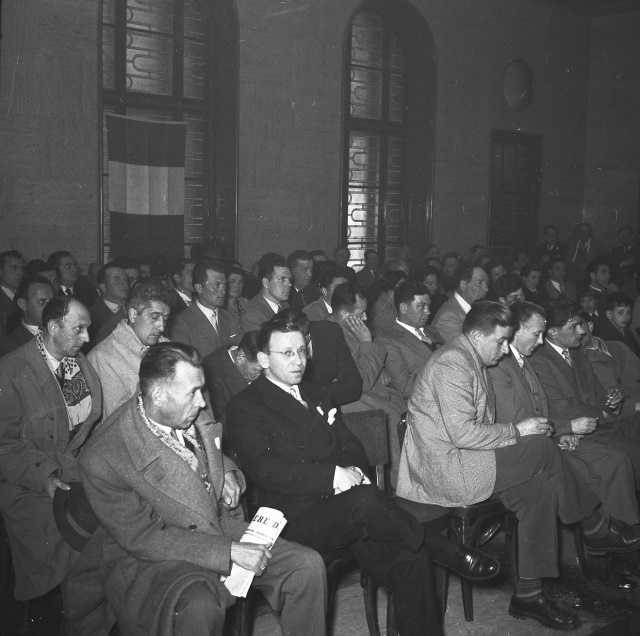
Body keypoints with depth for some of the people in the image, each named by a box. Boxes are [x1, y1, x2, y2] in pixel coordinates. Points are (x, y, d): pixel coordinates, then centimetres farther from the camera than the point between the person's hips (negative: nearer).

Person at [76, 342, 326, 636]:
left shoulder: (197, 413, -4)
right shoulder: (102, 459, -24)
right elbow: (142, 538, -22)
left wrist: (228, 473, -4)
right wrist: (230, 551, -25)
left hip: (223, 530, 7)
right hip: (151, 559, -6)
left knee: (307, 565, -8)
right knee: (199, 607, -38)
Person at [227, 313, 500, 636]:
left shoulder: (312, 395, 22)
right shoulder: (244, 407, -2)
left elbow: (351, 445, 20)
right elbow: (265, 470, -15)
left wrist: (354, 470, -5)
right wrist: (333, 475, -21)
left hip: (341, 506, 7)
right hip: (298, 520, -6)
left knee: (410, 556, -19)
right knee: (365, 500, -35)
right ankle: (448, 552, -16)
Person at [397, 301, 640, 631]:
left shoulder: (470, 362, 18)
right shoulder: (451, 364, -16)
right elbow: (462, 432, -24)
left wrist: (520, 431, 5)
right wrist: (517, 430, -14)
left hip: (459, 461, 10)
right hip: (444, 470, -10)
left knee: (540, 489, -6)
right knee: (543, 449, -15)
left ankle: (529, 593, 0)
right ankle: (596, 528, 5)